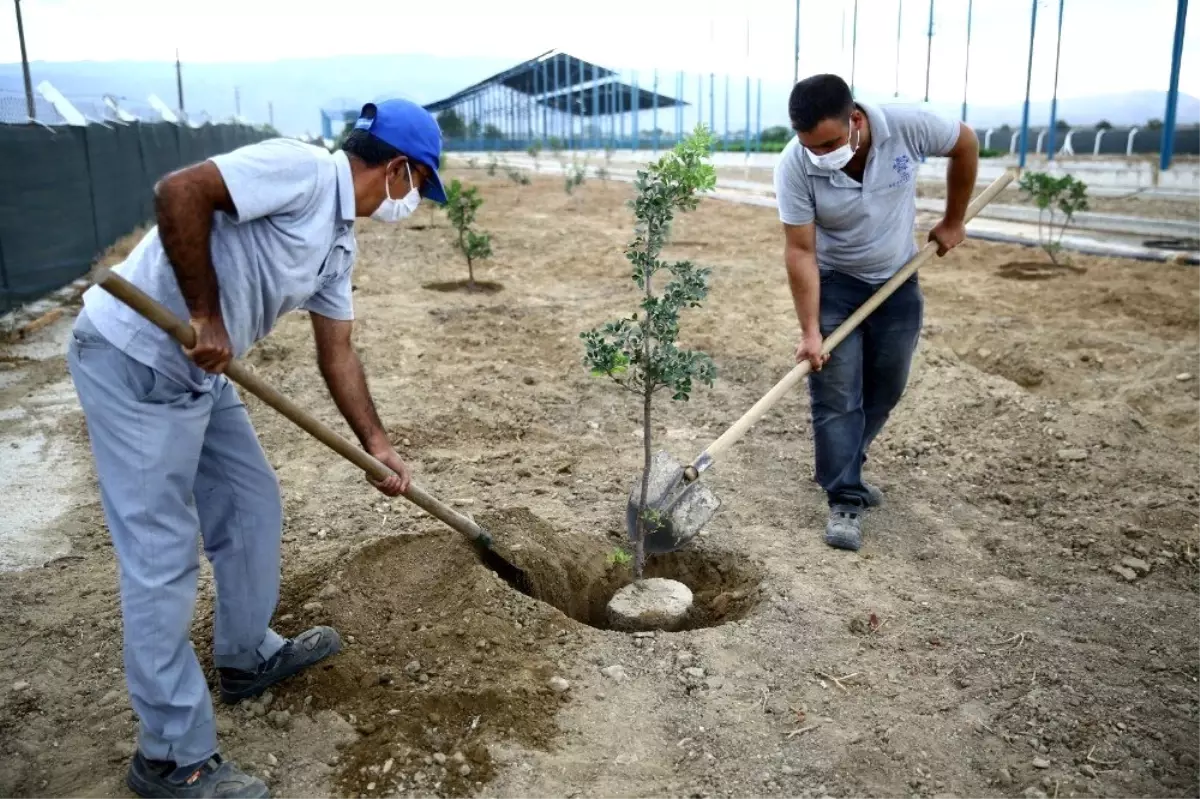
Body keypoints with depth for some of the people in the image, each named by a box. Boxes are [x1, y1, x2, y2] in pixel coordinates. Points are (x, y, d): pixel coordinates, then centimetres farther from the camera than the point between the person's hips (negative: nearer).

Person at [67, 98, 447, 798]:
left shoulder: (340, 241, 13)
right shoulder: (302, 167, -15)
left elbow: (337, 353, 16)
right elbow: (179, 192, -26)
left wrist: (377, 444, 13)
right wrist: (206, 316, -21)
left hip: (198, 370, 10)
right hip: (133, 359, -10)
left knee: (253, 506, 18)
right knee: (163, 557, -4)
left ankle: (248, 657, 38)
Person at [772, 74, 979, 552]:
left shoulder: (907, 126, -24)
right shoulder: (794, 167, -27)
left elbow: (965, 144, -3)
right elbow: (800, 252, -23)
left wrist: (953, 221, 3)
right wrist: (810, 331, -24)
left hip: (897, 281, 3)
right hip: (833, 284, -2)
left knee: (885, 388, 11)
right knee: (836, 396, -6)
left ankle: (842, 470, 30)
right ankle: (845, 500, 3)